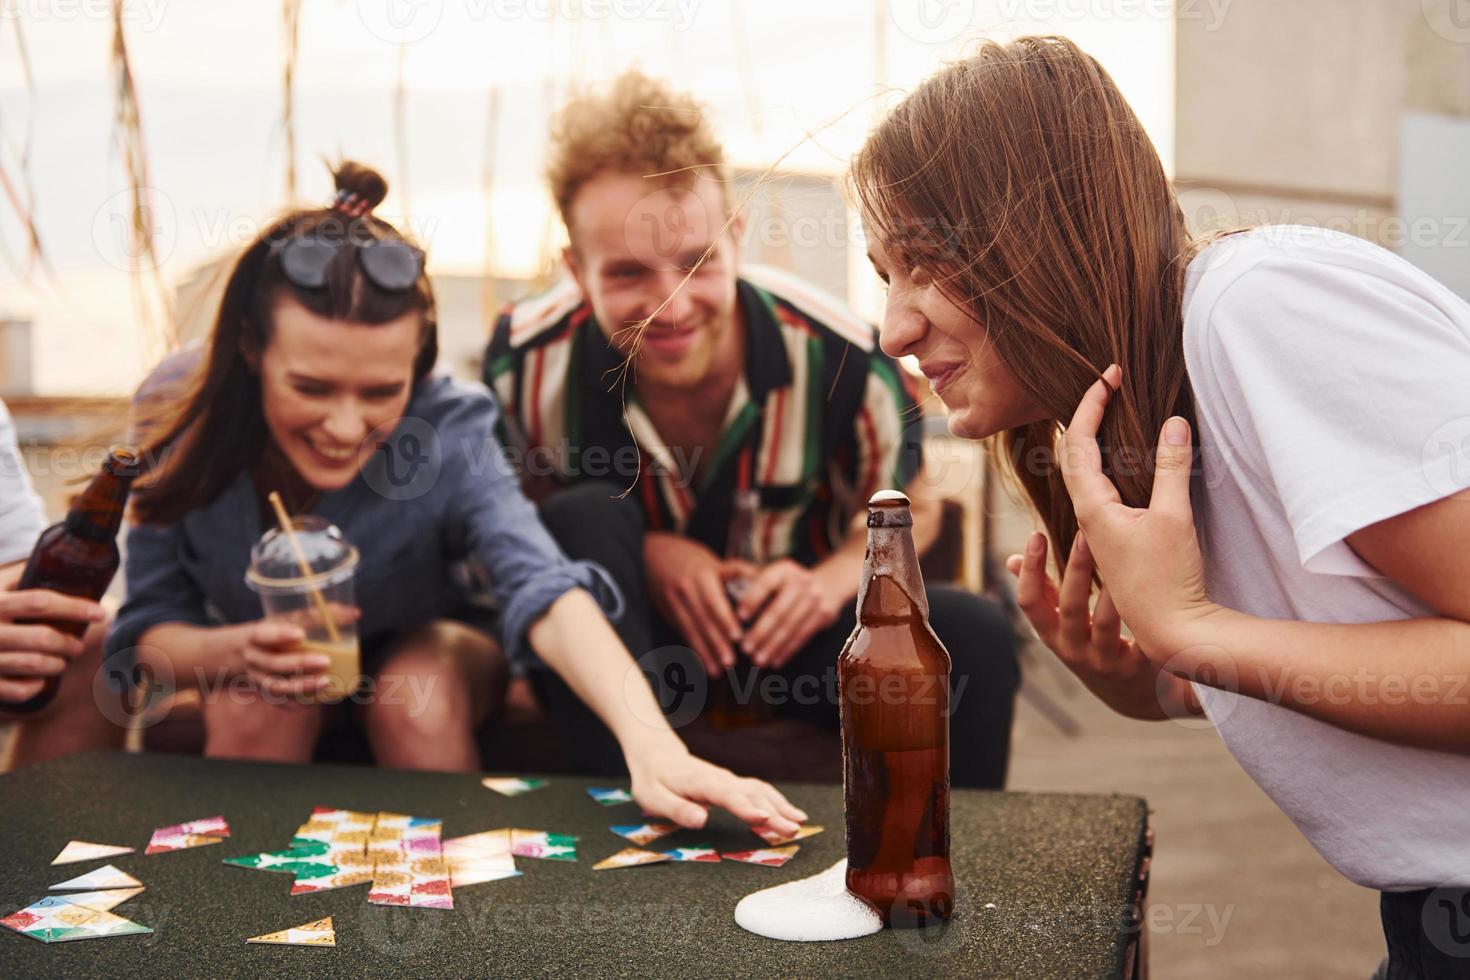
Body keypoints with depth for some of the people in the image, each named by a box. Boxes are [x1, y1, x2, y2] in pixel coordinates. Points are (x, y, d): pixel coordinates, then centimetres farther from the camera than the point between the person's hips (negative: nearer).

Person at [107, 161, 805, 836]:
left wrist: (650, 743, -63)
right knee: (258, 703, -30)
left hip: (424, 653, 0)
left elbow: (542, 585, -47)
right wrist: (234, 651, -38)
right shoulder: (176, 418, -25)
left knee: (418, 690, -31)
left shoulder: (445, 430, -31)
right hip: (245, 668, 1)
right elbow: (147, 634, -15)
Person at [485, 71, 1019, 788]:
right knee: (583, 519, -32)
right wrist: (640, 552, -21)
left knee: (972, 633, -25)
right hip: (619, 629, 0)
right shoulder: (529, 363, -22)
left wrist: (833, 580, -23)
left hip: (789, 630, 0)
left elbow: (911, 511, -1)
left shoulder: (839, 357, -21)